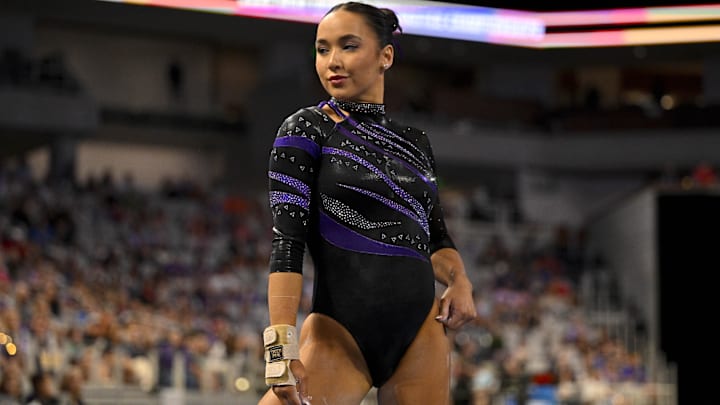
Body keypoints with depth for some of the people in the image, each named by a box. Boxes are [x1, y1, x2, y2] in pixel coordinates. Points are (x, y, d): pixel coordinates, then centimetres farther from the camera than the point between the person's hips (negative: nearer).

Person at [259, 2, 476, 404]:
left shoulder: (415, 142, 15)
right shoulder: (307, 129, 0)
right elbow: (287, 242, -10)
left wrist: (459, 279, 2)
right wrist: (282, 348, -21)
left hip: (421, 330, 5)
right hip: (340, 331, -4)